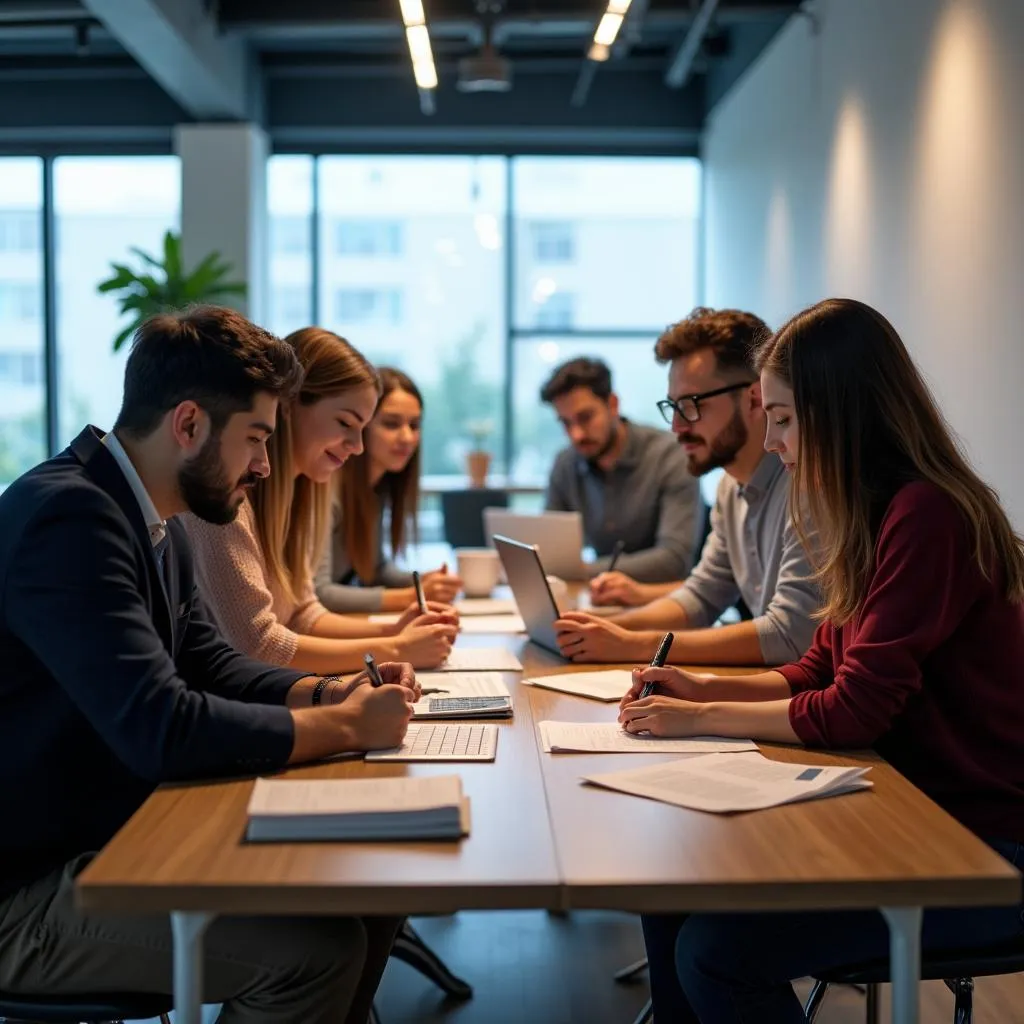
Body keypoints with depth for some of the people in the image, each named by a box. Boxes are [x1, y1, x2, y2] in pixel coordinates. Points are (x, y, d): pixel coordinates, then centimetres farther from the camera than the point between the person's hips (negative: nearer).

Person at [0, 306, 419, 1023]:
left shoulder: (155, 523, 7)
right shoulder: (66, 516, -23)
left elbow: (210, 665, 17)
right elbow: (161, 730, -30)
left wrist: (333, 694, -1)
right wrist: (344, 726, -18)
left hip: (120, 840, 9)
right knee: (318, 948, -21)